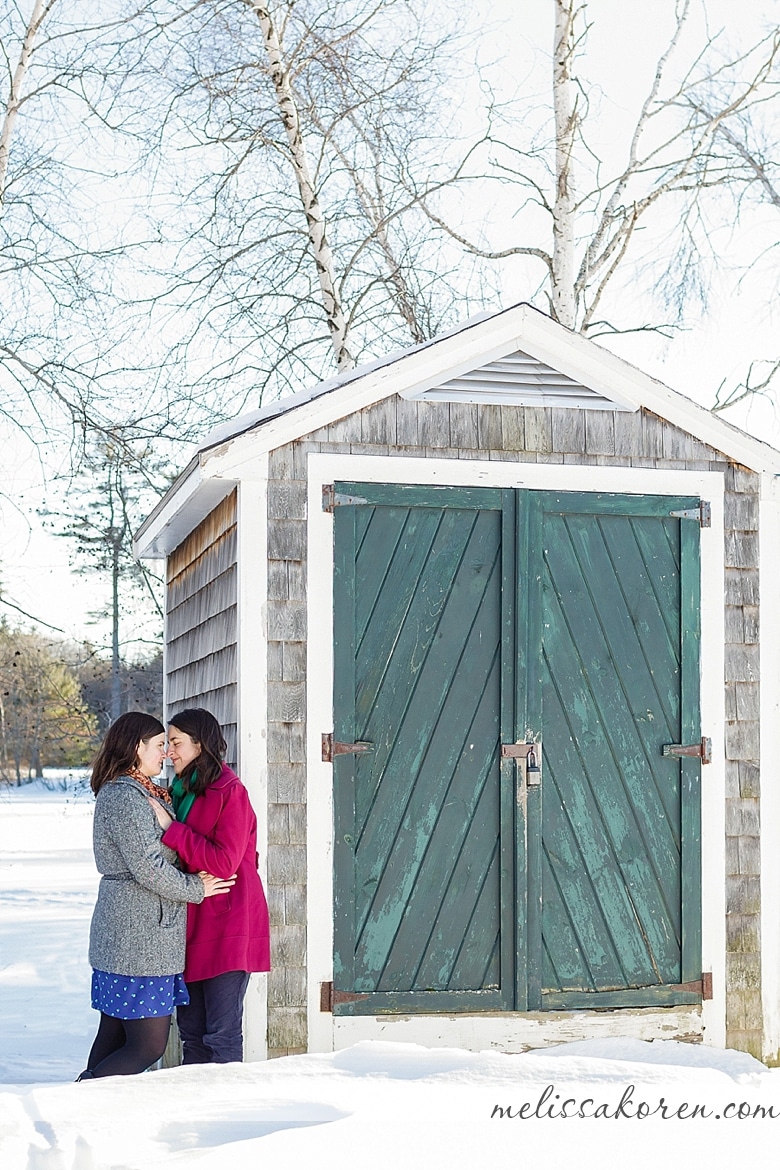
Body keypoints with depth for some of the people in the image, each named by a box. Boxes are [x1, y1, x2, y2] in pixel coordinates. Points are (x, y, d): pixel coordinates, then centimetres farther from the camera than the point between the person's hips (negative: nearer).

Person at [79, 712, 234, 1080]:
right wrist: (196, 888, -7)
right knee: (149, 1045, -7)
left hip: (122, 935, 10)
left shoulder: (138, 792, 18)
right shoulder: (124, 797, -15)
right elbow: (148, 867, -19)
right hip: (140, 938, -10)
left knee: (113, 1035, 12)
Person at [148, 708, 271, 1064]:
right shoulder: (183, 791, 15)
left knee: (221, 1036, -6)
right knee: (192, 1032, 12)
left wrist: (170, 828, -16)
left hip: (226, 928, -9)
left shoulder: (230, 792, -11)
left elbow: (224, 862, -19)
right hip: (193, 928, 9)